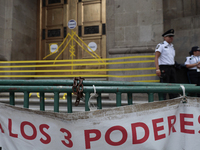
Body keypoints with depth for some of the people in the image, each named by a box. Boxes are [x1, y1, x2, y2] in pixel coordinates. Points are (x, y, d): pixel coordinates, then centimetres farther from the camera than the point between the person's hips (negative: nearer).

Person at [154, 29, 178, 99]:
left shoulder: (172, 46, 20)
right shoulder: (160, 45, -4)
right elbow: (156, 57, -12)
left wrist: (174, 68, 15)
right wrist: (157, 69, -21)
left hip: (172, 67, 8)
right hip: (164, 68, -7)